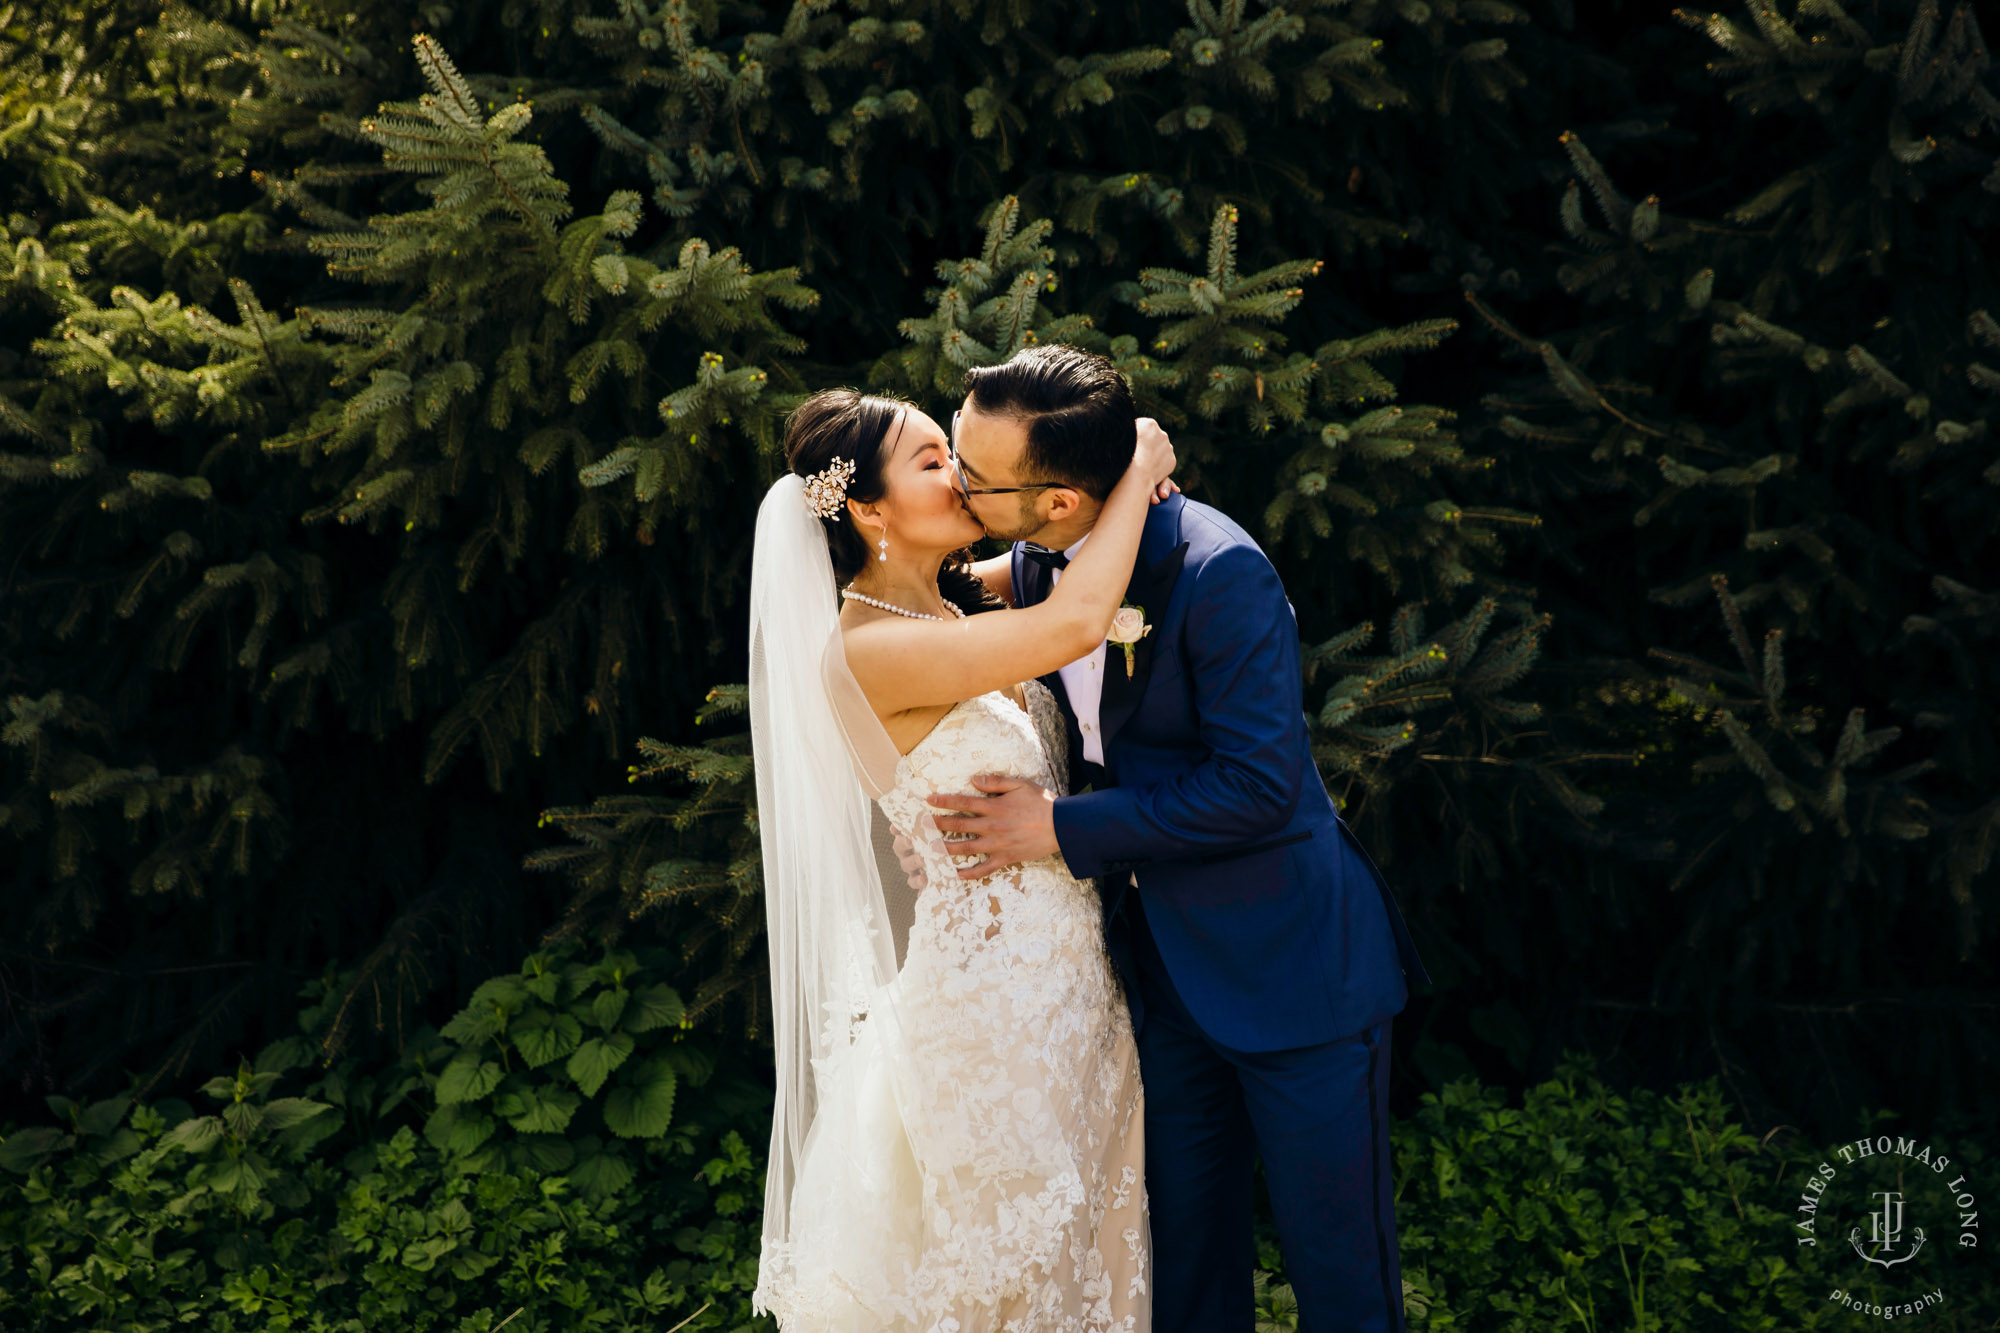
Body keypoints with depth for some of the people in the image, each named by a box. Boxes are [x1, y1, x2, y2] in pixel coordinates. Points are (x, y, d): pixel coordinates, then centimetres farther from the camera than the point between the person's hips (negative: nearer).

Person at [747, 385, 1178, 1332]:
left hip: (1070, 969, 8)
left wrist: (1124, 496, 4)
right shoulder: (866, 650, -20)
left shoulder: (955, 608, 5)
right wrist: (1140, 470, -14)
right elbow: (1075, 623, -28)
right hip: (989, 995, -8)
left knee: (1090, 1242, 19)